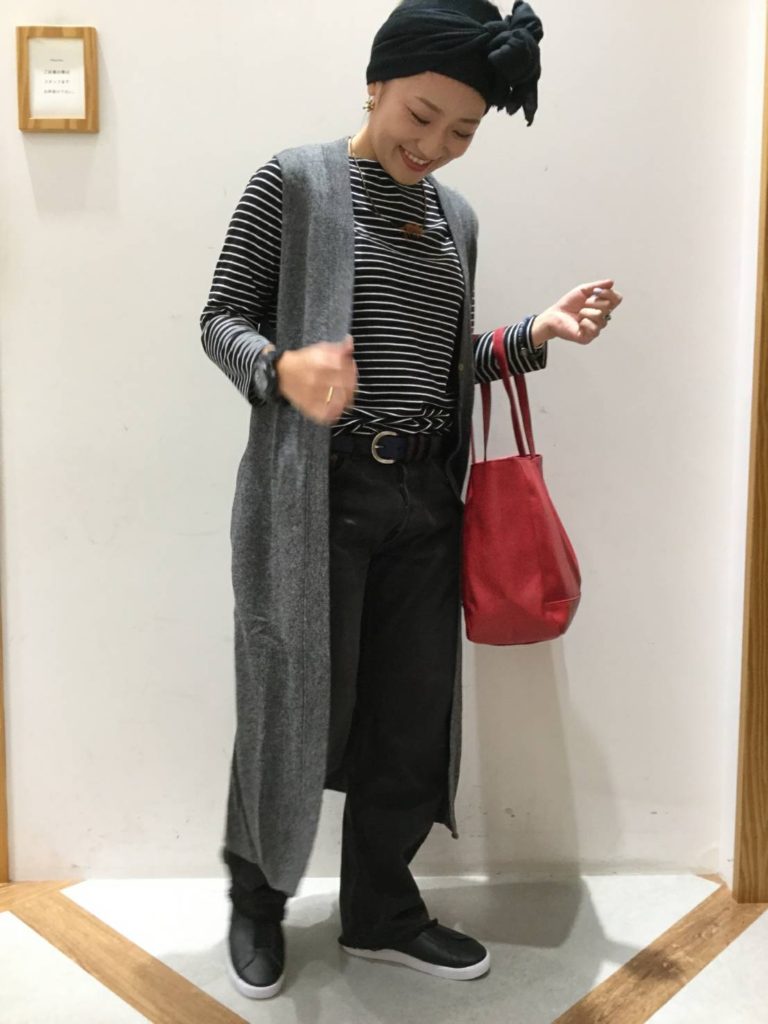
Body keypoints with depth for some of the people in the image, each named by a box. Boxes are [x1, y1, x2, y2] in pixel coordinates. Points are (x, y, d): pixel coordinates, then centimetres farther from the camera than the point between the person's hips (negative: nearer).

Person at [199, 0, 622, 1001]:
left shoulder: (456, 216, 14)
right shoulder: (294, 181, -2)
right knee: (296, 705, 4)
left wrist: (537, 332, 3)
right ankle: (257, 898, 30)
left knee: (415, 716, 9)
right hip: (316, 492, -5)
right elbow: (221, 319, -4)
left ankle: (381, 909, 31)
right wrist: (282, 369, -24)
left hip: (423, 498, 6)